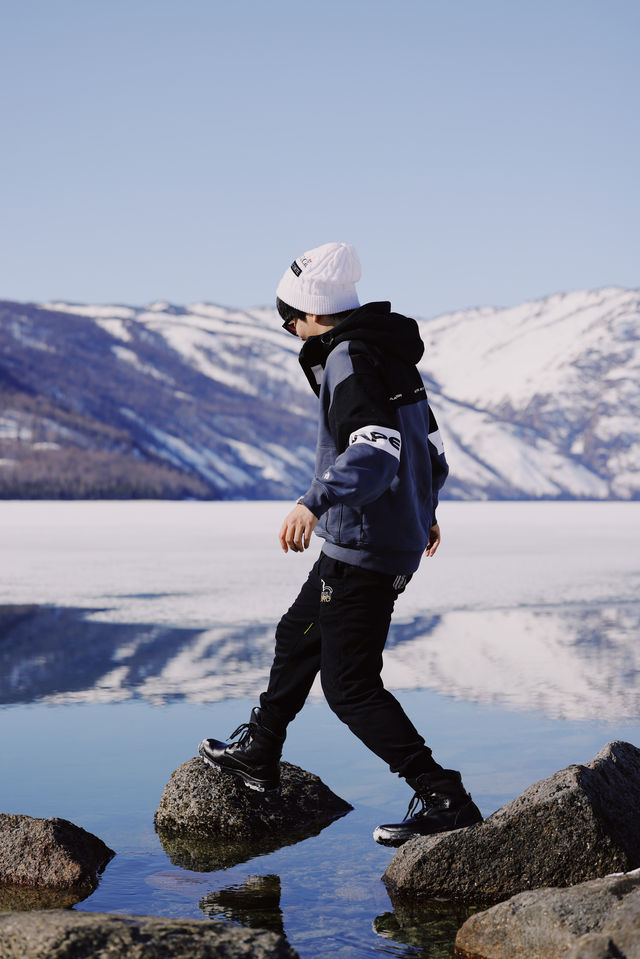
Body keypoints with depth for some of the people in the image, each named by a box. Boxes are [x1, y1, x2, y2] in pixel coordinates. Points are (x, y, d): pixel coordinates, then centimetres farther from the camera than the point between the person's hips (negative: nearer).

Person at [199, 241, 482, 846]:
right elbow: (430, 444, 22)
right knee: (297, 637, 25)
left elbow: (376, 450, -32)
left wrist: (316, 500, -44)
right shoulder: (388, 356, 12)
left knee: (351, 687, -5)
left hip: (365, 548, -10)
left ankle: (446, 801, -5)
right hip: (398, 535, 10)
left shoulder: (349, 361, -17)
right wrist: (425, 508, 37)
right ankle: (257, 756, 42)